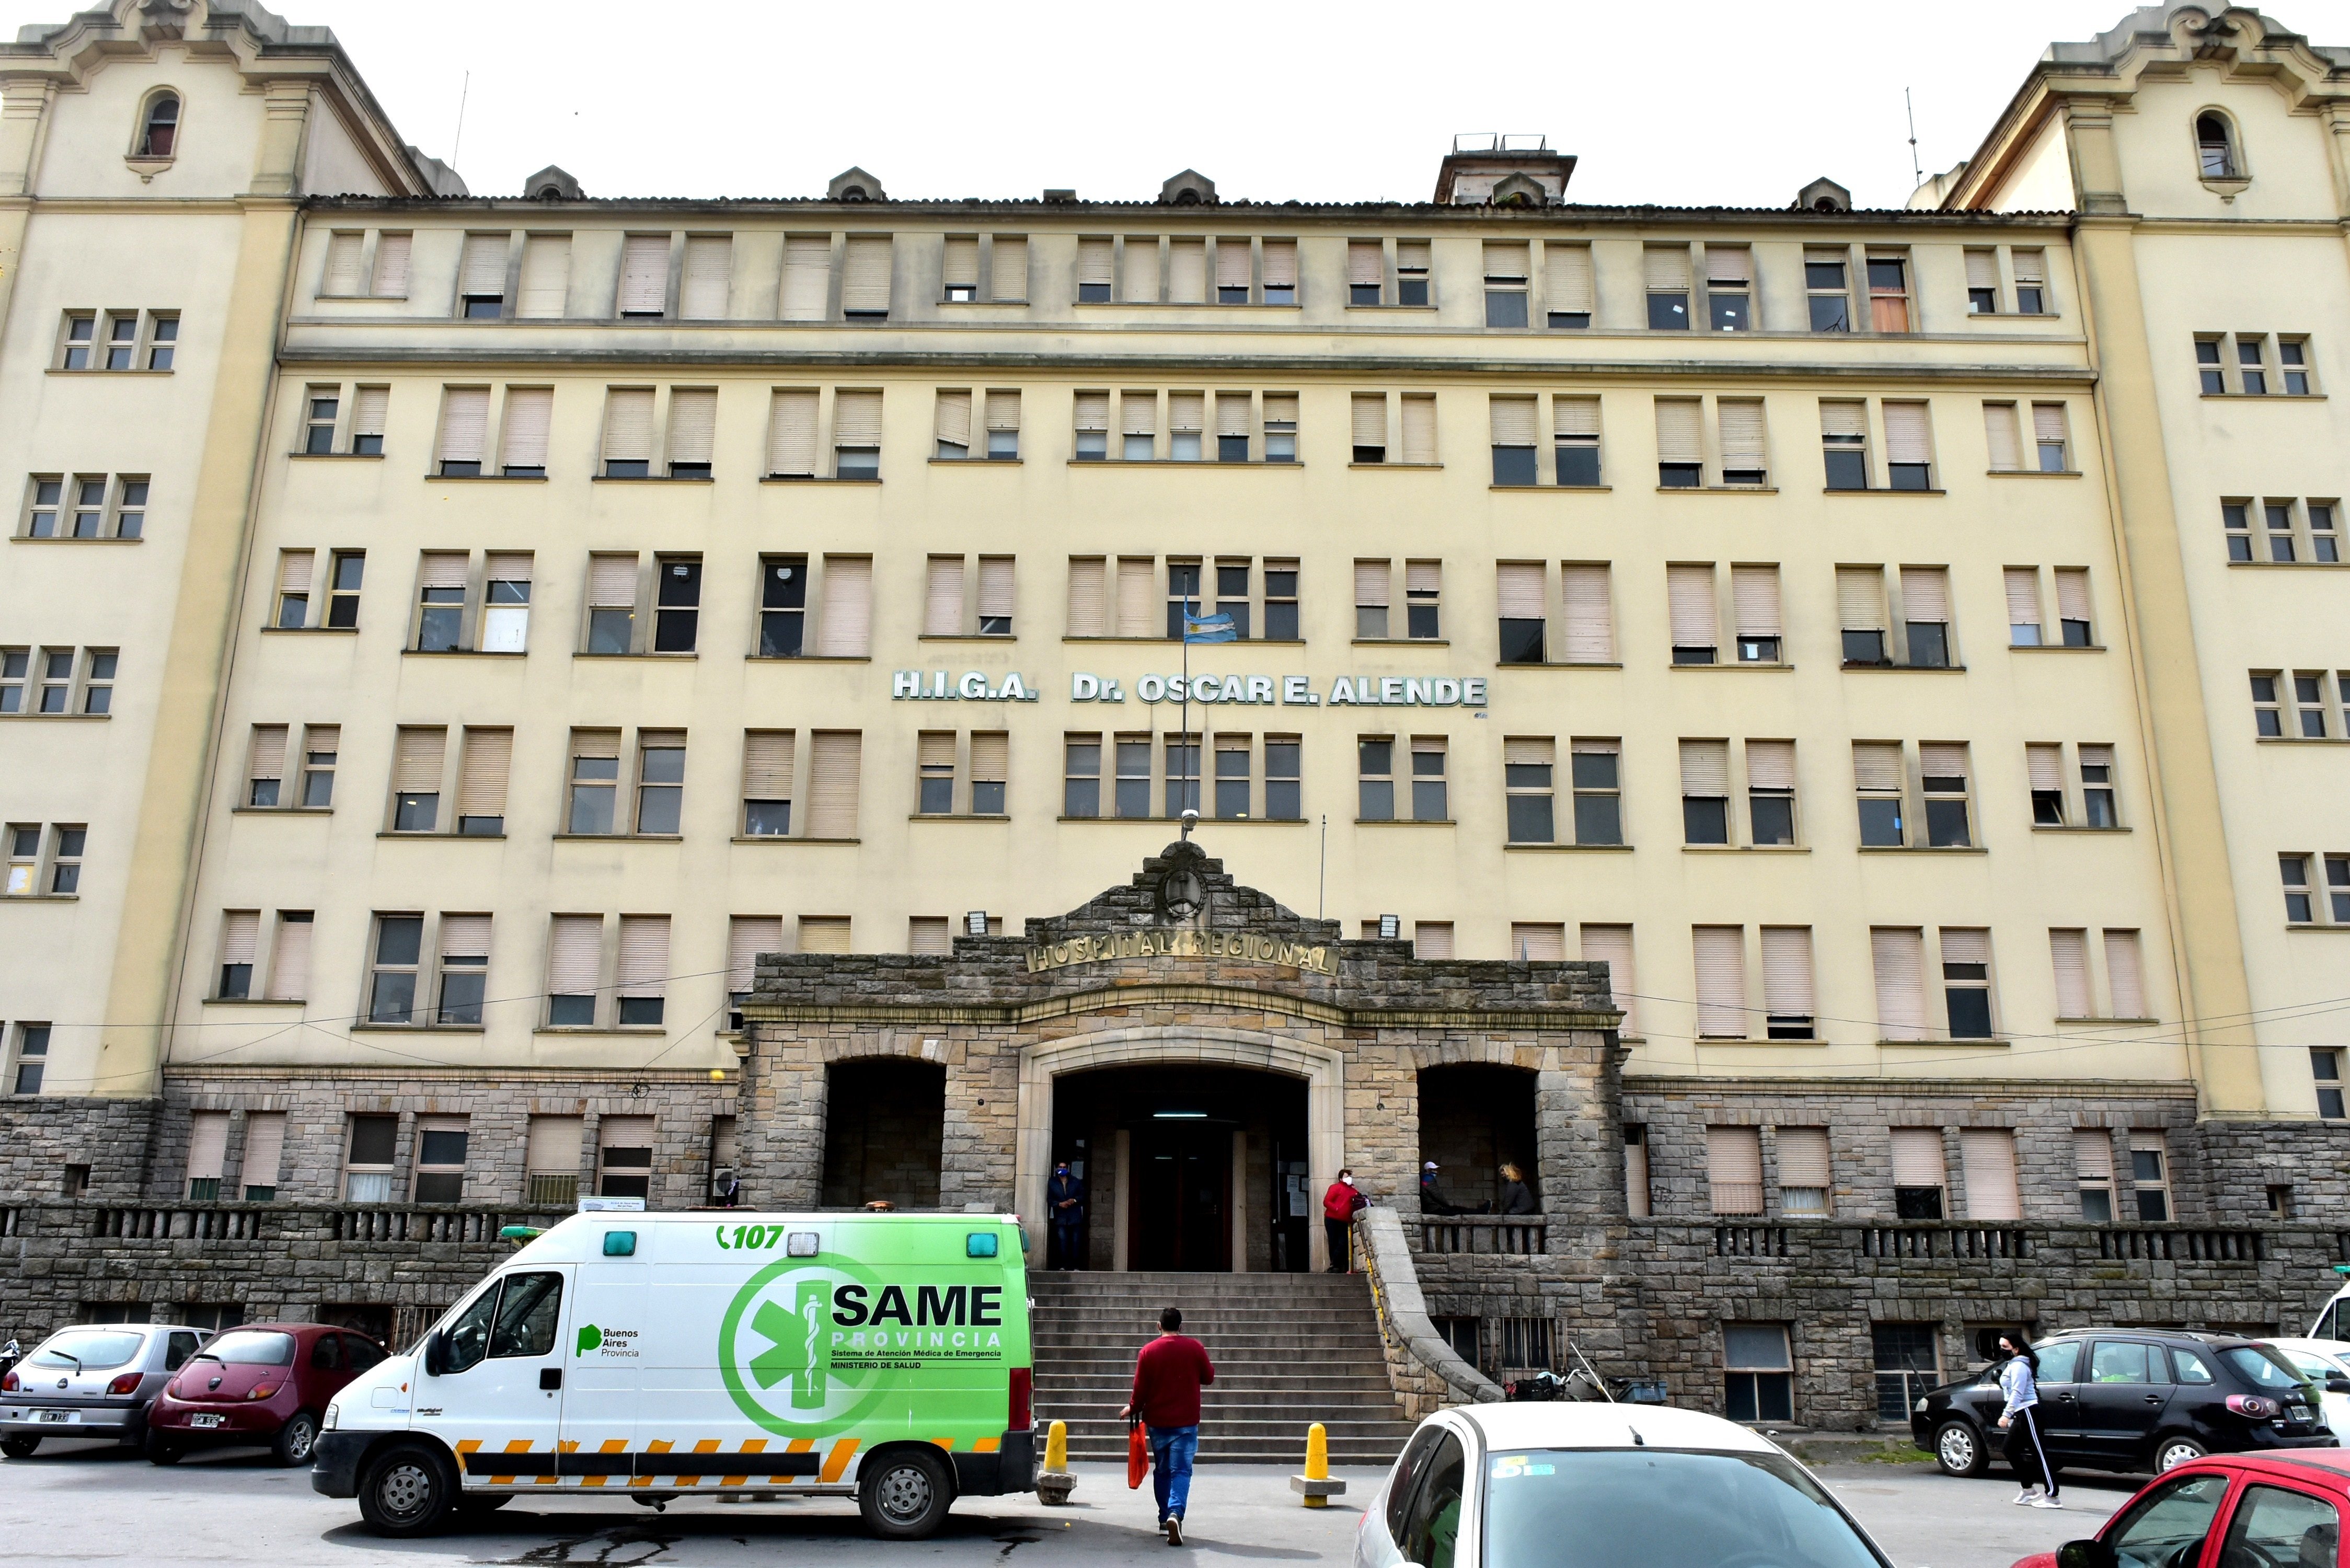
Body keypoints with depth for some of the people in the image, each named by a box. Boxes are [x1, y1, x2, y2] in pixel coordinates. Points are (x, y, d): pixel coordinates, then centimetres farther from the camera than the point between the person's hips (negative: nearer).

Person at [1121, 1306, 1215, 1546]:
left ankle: (1165, 1517, 24)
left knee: (1162, 1470, 18)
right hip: (1186, 1422, -2)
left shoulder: (1148, 1351, -4)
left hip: (1157, 1422, 2)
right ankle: (1175, 1513, -25)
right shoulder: (1195, 1348, -4)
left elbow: (1140, 1388, -3)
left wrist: (1132, 1410, 14)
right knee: (1181, 1471, -4)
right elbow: (1208, 1378, 7)